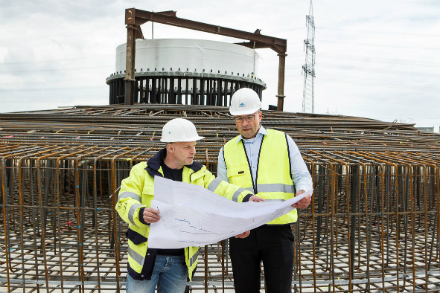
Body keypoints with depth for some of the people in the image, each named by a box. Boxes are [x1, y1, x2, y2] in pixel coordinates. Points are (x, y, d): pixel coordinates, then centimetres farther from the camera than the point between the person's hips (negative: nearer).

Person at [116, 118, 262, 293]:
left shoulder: (198, 173, 5)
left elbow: (221, 190, -7)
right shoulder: (142, 171, -4)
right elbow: (124, 202, -11)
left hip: (180, 259, 3)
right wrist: (140, 214, -32)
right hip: (146, 256, -3)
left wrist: (245, 197, -26)